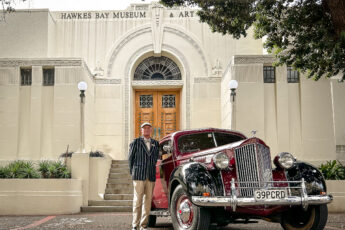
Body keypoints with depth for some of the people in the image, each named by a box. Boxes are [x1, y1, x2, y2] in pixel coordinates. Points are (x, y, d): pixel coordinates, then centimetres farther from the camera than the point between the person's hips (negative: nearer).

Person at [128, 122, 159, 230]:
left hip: (151, 177, 3)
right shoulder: (135, 142, 3)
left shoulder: (156, 143, 13)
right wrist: (133, 172, 10)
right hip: (138, 176, -3)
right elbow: (130, 158, 7)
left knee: (148, 201, 3)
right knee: (137, 201, -4)